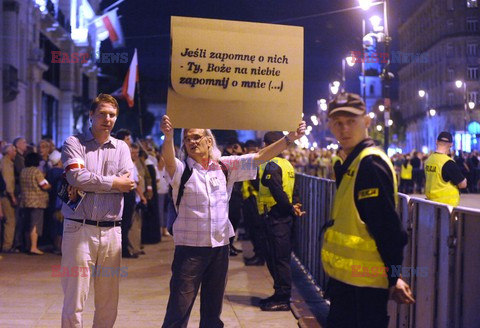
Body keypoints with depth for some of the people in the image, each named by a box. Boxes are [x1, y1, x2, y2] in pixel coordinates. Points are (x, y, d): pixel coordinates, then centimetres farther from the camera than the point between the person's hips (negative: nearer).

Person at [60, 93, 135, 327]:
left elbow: (128, 182, -3)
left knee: (109, 302, 9)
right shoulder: (74, 143, 3)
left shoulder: (121, 147, 13)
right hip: (80, 228, -3)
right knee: (74, 301, -2)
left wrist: (90, 183, -11)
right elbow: (78, 177, -14)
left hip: (112, 230, 4)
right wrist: (113, 182, -5)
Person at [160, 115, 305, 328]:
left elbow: (259, 157, 0)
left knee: (213, 309, 16)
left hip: (219, 247, 4)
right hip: (190, 248, -3)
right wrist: (168, 137, -50)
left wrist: (290, 138, -10)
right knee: (179, 310, -3)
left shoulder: (225, 166, 4)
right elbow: (168, 159, -28)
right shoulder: (181, 169, -6)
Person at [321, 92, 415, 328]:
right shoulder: (353, 162, 14)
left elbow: (387, 227, -21)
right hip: (347, 278, 10)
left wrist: (393, 276, -21)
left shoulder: (371, 163, -17)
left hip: (363, 284, -10)